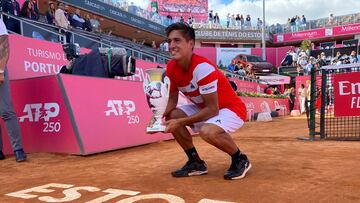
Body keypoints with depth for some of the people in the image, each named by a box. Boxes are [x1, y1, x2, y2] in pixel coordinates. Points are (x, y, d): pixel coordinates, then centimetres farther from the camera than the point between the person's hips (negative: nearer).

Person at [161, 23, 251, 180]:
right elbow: (173, 99, 5)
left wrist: (181, 122, -30)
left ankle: (240, 159, -6)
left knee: (207, 131, -36)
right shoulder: (171, 67, -7)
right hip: (205, 108, 8)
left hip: (231, 109, -8)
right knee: (171, 117, -6)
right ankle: (196, 162, 7)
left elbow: (213, 109, -28)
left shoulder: (202, 67, -30)